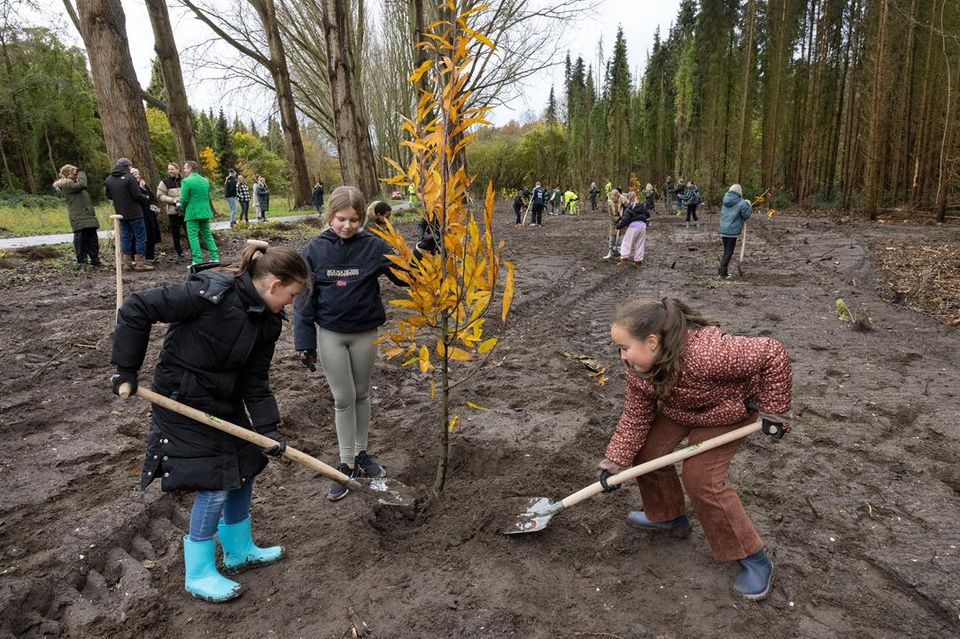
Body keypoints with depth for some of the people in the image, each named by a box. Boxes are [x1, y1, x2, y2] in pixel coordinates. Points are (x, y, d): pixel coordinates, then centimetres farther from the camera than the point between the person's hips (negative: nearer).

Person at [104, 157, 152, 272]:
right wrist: (143, 198, 3)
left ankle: (127, 263, 15)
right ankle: (140, 263, -3)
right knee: (140, 237, -1)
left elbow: (109, 196, 15)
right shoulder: (129, 178, -14)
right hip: (134, 213, -7)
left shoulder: (109, 180, 7)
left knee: (125, 238, 12)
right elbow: (137, 196, -17)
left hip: (121, 214, 7)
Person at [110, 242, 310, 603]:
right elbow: (137, 309, -22)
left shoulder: (266, 321, -3)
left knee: (245, 469, 15)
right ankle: (198, 574, 20)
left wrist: (268, 428, -8)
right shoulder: (211, 293, -28)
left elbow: (255, 380, 0)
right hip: (183, 402, -8)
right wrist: (127, 368, -17)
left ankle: (239, 551, 37)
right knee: (215, 485, -3)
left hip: (226, 402, 8)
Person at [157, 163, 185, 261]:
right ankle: (179, 254, 15)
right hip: (173, 211, 0)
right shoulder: (165, 182, 2)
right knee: (175, 234, 5)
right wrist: (172, 200, -14)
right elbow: (160, 196, -1)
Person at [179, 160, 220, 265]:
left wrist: (182, 208, 5)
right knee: (208, 235, 14)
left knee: (193, 237, -1)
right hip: (205, 212, 6)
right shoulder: (205, 180, 8)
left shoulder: (186, 181, -12)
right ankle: (215, 258, 13)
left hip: (192, 213, -6)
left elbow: (184, 199, -13)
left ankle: (198, 261, -4)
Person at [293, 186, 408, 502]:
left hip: (365, 333, 1)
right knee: (343, 398, 5)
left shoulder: (373, 246, -9)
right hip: (329, 334, 0)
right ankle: (346, 464, 20)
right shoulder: (315, 248, -8)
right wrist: (304, 342, -6)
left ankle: (361, 453, 33)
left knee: (361, 395, 15)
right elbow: (304, 297, -4)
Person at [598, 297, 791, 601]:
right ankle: (668, 516, 26)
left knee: (700, 478, -14)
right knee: (646, 452, 0)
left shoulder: (706, 353, -45)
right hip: (677, 407, 7)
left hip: (728, 410, -6)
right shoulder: (637, 369, -21)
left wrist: (773, 411, -27)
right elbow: (635, 416, -13)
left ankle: (753, 559, 5)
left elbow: (773, 354, -37)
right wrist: (614, 461, -19)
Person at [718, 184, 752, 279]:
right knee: (729, 251, 3)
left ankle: (722, 271, 19)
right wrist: (749, 207, 11)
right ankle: (722, 271, 0)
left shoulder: (726, 201, 9)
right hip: (732, 230, -6)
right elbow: (746, 216, -6)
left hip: (723, 229, 6)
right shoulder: (741, 203, -10)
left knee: (726, 251, 17)